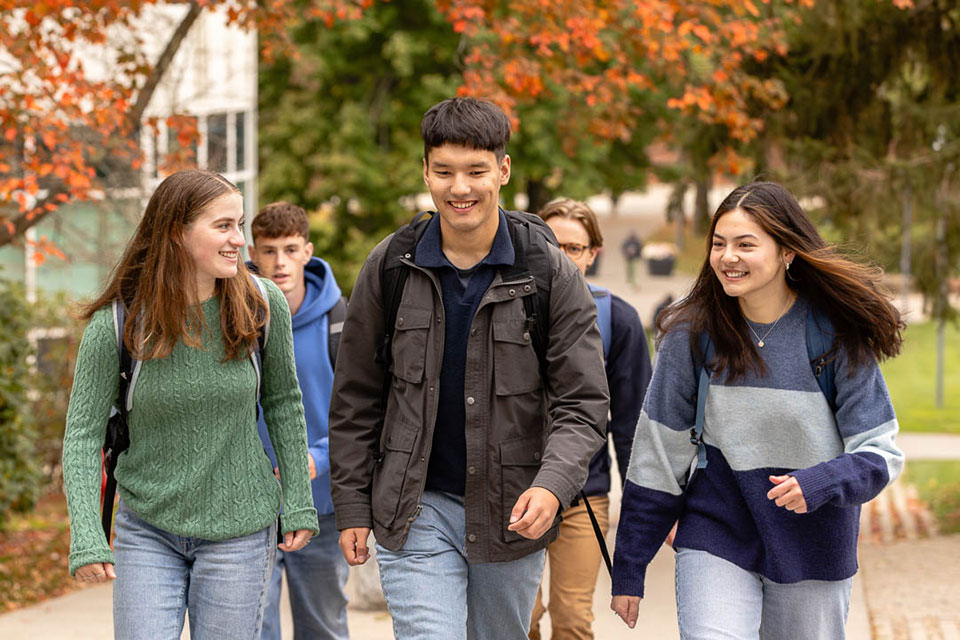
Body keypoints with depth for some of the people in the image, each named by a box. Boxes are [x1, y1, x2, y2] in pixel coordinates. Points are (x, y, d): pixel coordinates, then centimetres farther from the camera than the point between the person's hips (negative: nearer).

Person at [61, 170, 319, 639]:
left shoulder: (262, 306, -8)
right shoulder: (117, 323, -12)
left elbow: (283, 402, 6)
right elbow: (83, 433, -9)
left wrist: (297, 504, 5)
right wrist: (87, 539, -19)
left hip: (240, 530, 1)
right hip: (146, 530, -1)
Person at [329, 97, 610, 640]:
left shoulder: (550, 273, -4)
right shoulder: (391, 268, 0)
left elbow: (584, 402, -6)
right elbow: (356, 400, 7)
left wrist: (553, 484, -23)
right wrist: (352, 506, 3)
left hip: (513, 513, 1)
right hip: (416, 511, 0)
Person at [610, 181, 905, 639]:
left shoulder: (837, 334, -9)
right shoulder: (692, 332, -5)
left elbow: (879, 451, -6)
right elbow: (658, 453, 1)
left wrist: (821, 482, -27)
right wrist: (629, 570, 3)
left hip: (812, 547, 0)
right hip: (715, 537, 0)